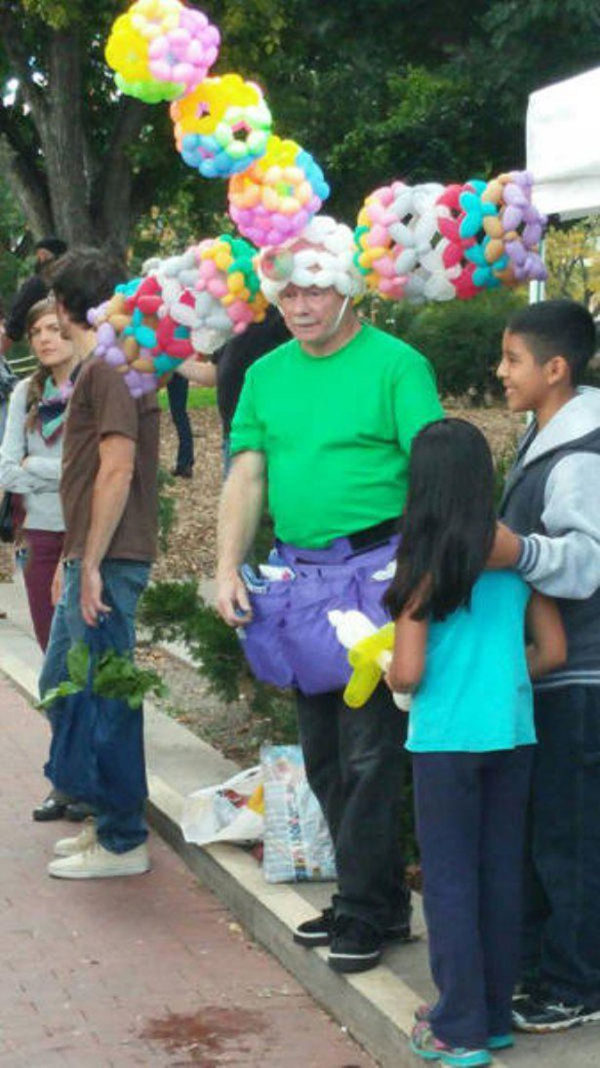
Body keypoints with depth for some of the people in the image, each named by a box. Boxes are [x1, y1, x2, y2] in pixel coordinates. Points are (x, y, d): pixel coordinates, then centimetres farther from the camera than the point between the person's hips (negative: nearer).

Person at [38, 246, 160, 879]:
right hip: (87, 558, 10)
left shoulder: (109, 370, -14)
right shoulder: (95, 369, 17)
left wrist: (91, 564, -19)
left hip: (108, 562, -10)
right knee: (59, 686, 17)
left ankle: (123, 843, 3)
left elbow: (117, 470, -20)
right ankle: (109, 819, 25)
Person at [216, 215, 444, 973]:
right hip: (299, 580, 7)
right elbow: (247, 475, 10)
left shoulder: (396, 364, -7)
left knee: (368, 755, -4)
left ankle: (365, 910, 7)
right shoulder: (267, 373, 11)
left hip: (372, 571, -7)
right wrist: (228, 568, 1)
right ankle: (380, 897, 26)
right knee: (323, 757, 13)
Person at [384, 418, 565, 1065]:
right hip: (512, 734, 4)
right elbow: (553, 651, 4)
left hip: (446, 739, -4)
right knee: (500, 874, 13)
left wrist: (387, 672, 10)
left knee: (449, 879, 5)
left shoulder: (424, 567, -9)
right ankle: (495, 1015, 23)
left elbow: (408, 673, -12)